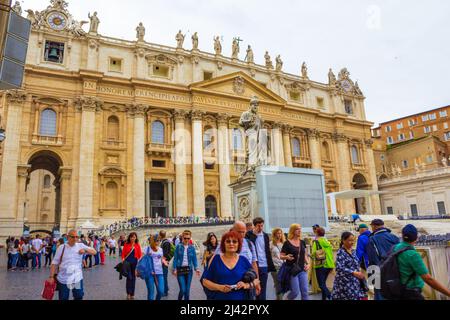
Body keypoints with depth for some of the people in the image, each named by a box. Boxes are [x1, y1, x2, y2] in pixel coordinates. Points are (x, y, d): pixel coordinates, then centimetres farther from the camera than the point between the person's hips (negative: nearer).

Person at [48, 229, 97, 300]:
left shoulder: (81, 245, -1)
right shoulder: (61, 247, -5)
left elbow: (94, 252, -1)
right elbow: (54, 263, -2)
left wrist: (85, 250, -18)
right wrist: (51, 277, -7)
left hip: (77, 278, 2)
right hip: (63, 279, -2)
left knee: (79, 296, 13)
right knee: (63, 298, 11)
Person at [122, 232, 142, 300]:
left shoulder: (137, 245, 0)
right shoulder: (126, 244, -1)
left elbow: (140, 255, 2)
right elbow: (123, 253, 3)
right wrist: (123, 259, -12)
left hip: (134, 262, 1)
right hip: (127, 262, -1)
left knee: (133, 278, 9)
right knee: (129, 277, -11)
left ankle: (132, 294, 20)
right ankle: (128, 293, 3)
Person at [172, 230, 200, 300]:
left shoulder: (192, 247, 2)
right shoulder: (178, 246, -4)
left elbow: (194, 259, 4)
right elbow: (175, 258, -1)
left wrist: (196, 268, -7)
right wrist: (174, 269, -7)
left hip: (189, 269, 2)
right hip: (180, 269, -2)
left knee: (187, 290, 7)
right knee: (183, 290, -7)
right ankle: (179, 299, 20)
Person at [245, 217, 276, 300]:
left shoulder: (266, 235, 9)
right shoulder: (248, 234, -4)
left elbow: (268, 251, 14)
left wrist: (270, 266, 10)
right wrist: (254, 234, -20)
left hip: (264, 266, 4)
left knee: (262, 289, 8)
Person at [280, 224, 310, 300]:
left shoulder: (302, 242, 7)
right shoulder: (287, 243, -9)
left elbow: (305, 255, 17)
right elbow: (281, 256, -5)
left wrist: (308, 263, 0)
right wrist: (287, 257, -25)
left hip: (302, 270, 5)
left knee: (305, 292, 4)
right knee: (295, 292, -4)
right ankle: (287, 298, 26)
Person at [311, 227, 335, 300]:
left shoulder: (316, 241, -8)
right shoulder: (327, 241, 9)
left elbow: (314, 254, -15)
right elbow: (331, 254, 11)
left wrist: (311, 255, 7)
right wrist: (332, 265, 20)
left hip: (320, 265, -6)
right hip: (328, 265, 6)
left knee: (321, 285, -3)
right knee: (323, 283, 19)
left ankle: (330, 296, -21)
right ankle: (324, 298, 22)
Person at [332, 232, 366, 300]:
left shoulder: (353, 251, 10)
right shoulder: (341, 252, -13)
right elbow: (340, 268, -23)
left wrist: (359, 272, 6)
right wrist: (354, 273, -27)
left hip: (355, 282, 7)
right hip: (345, 282, -7)